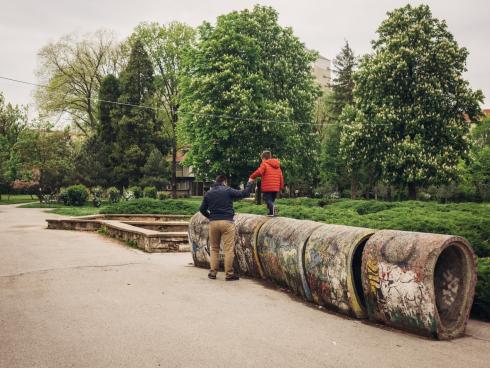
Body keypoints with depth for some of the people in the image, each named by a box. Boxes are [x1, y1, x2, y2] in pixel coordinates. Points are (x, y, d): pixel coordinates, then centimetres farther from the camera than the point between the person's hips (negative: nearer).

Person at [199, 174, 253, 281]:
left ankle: (213, 273, 14)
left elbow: (202, 209, 12)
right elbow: (244, 194, 0)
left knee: (214, 248, 14)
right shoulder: (228, 190, -2)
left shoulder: (208, 193, 10)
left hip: (213, 223, 4)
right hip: (227, 222, -4)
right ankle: (229, 274, -1)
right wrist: (249, 184, 16)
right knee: (229, 249, -1)